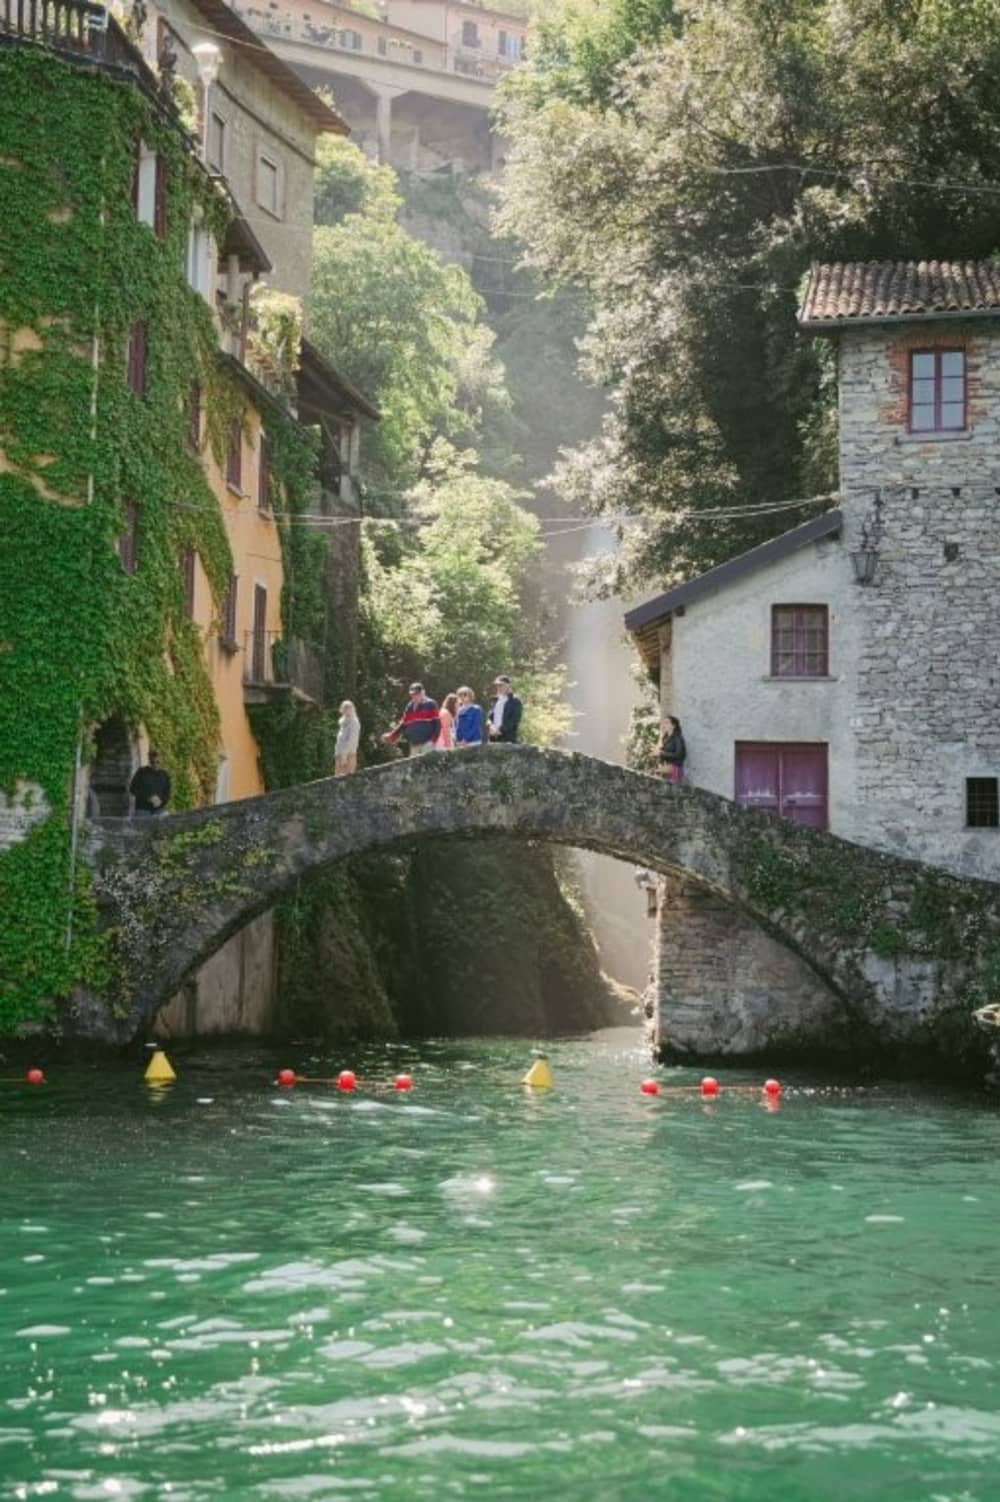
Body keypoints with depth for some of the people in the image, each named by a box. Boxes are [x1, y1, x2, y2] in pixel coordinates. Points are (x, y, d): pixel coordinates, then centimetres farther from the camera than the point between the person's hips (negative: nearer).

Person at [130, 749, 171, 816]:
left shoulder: (164, 775, 9)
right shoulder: (142, 772, -2)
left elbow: (167, 794, 14)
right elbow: (132, 789, -4)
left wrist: (161, 801, -9)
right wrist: (147, 798, -14)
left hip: (158, 811, 3)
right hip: (143, 810, -3)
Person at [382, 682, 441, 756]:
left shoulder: (430, 705, -3)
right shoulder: (409, 707, 15)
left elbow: (437, 723, -6)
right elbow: (403, 724, 18)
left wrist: (433, 740, -15)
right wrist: (392, 735, 5)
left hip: (426, 743, -6)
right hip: (414, 744, 6)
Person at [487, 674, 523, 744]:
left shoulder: (515, 702, -1)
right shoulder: (494, 701, 18)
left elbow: (514, 720, -9)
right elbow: (489, 717, 15)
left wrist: (500, 730, -16)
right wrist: (491, 726, -6)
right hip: (494, 738, 6)